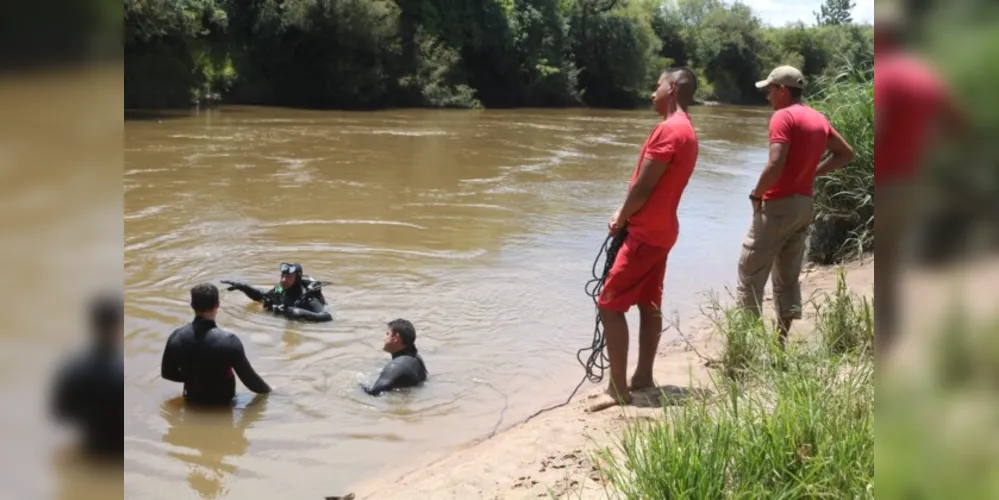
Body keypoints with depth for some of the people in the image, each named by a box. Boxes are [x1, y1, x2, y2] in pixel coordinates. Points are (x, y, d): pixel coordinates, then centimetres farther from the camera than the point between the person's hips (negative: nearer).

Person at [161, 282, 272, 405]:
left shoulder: (176, 337, -13)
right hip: (222, 405, -5)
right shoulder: (228, 341, -26)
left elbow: (167, 373, 3)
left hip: (192, 402, 5)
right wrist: (267, 390, 3)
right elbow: (249, 378, -17)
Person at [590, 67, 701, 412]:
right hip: (660, 230, 10)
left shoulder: (669, 129, -19)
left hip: (645, 232, -10)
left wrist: (620, 219, -5)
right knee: (649, 304, 14)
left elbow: (643, 186, -19)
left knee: (609, 304, -8)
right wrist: (626, 214, 5)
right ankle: (643, 376, 21)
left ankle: (618, 388, -6)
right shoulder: (686, 131, 13)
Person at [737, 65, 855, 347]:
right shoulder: (818, 119, 11)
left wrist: (756, 194, -11)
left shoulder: (783, 117, -14)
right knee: (788, 277, 13)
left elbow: (776, 165, -25)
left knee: (751, 273, 0)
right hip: (804, 205, 8)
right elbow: (846, 154, 20)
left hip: (778, 205, -8)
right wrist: (813, 172, 14)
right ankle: (780, 342, 16)